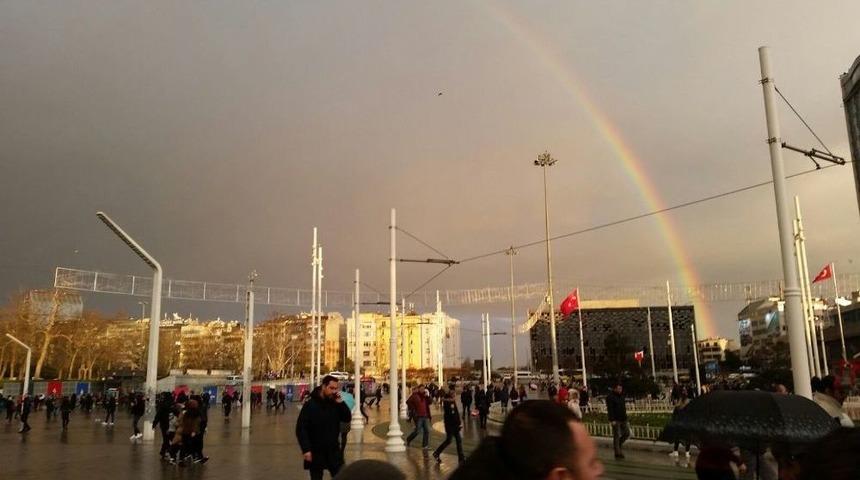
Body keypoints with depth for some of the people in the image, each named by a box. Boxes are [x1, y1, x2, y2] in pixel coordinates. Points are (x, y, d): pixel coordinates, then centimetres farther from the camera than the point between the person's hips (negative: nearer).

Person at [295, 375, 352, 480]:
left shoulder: (335, 404, 3)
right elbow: (301, 429, -13)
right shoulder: (310, 405, -12)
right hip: (316, 453, -4)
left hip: (333, 451, 4)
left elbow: (348, 418, -1)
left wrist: (340, 402, -13)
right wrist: (306, 449, -19)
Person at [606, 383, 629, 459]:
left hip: (623, 419, 7)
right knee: (616, 436, -3)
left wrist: (625, 417, 17)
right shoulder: (610, 397, -10)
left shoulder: (621, 396, 13)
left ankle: (617, 445, 26)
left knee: (627, 433, 4)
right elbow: (609, 409, -15)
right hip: (616, 420, -7)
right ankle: (617, 454, 3)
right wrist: (612, 420, -21)